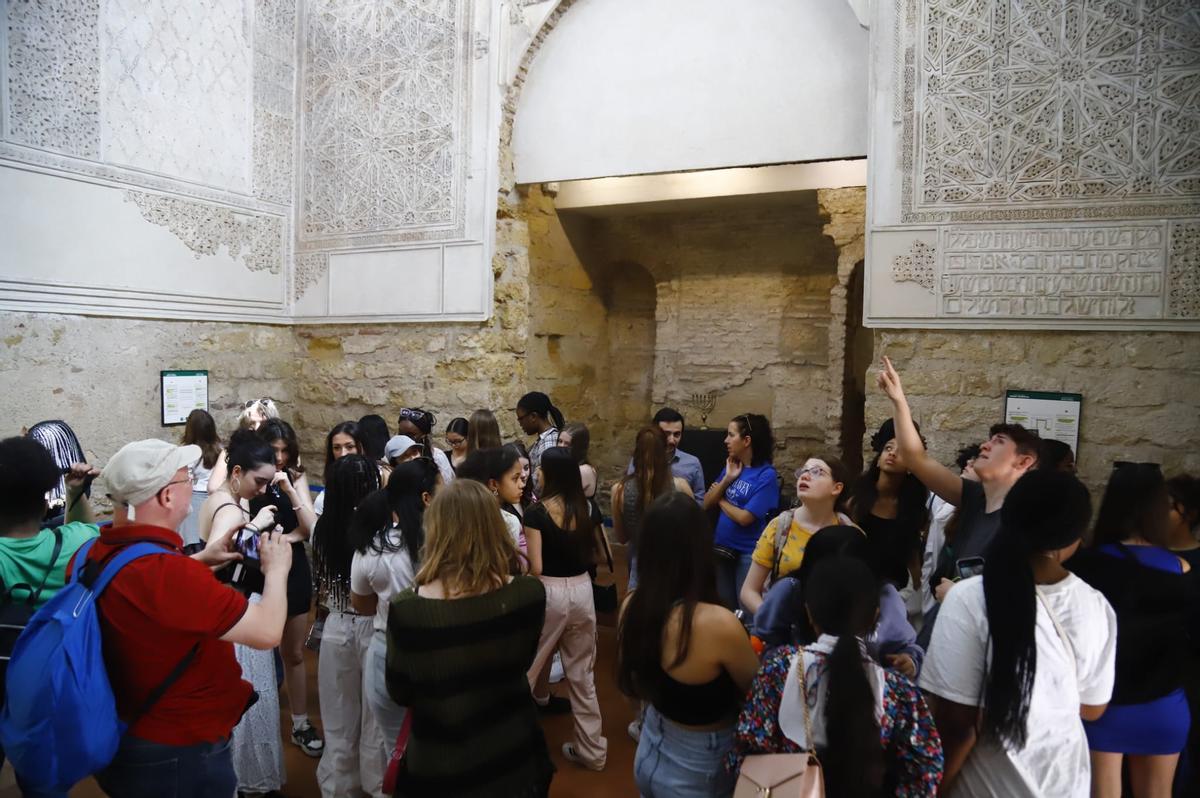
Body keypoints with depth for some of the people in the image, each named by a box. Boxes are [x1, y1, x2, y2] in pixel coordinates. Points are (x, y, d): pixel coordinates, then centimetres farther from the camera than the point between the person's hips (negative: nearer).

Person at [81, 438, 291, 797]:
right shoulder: (168, 573, -34)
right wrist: (276, 569, -11)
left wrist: (201, 560, 9)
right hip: (178, 756, -8)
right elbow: (267, 632, -28)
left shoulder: (93, 555, -7)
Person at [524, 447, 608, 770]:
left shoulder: (537, 512, -14)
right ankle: (591, 749, 24)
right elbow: (596, 555, 9)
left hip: (549, 592, -4)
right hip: (582, 590, 4)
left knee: (527, 667, 16)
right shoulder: (588, 509, -1)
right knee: (582, 673, 15)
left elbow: (535, 567, -15)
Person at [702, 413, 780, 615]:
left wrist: (721, 499, -4)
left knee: (746, 611, 7)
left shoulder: (766, 475, -16)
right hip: (722, 549, 6)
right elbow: (706, 504, 2)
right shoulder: (731, 466, 4)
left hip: (749, 554, -6)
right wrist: (726, 479, -11)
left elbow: (744, 517, -20)